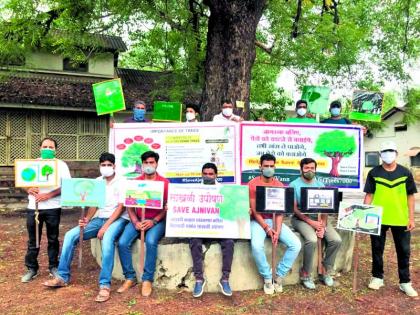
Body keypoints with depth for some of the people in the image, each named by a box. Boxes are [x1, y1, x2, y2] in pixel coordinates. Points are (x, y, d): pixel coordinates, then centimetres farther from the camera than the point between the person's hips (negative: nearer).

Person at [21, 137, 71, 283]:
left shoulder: (61, 165, 1)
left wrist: (48, 195, -18)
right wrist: (29, 189, -13)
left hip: (52, 207, -2)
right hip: (33, 207, 3)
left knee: (53, 239, 8)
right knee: (33, 240, 9)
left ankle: (53, 266, 20)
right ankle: (32, 268, 20)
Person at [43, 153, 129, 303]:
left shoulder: (121, 182, -9)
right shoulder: (97, 182, 10)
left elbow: (121, 207, -15)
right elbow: (94, 204, 10)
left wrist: (106, 226, -23)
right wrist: (87, 219, -10)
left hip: (118, 219, -6)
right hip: (100, 218, 7)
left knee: (107, 238, -38)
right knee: (70, 235, -10)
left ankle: (105, 285, -32)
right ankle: (63, 277, 2)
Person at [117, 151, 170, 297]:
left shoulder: (165, 182, -1)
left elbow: (167, 207, -4)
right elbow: (130, 206, 5)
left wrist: (154, 221, -18)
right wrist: (135, 222, -12)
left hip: (157, 221, -3)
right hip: (138, 219, 3)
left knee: (150, 241, -32)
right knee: (122, 242, -20)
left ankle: (147, 280, -15)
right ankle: (130, 278, -2)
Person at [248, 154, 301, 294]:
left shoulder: (279, 185, 4)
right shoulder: (253, 184, -7)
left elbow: (280, 211, -2)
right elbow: (254, 210, -10)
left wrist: (278, 230, -17)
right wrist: (267, 228, -20)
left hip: (275, 220, 4)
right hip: (258, 221, -4)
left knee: (296, 244, -17)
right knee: (256, 245, -34)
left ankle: (279, 275, 2)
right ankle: (267, 277, -8)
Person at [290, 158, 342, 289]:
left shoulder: (320, 185, 9)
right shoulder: (294, 185, -4)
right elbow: (294, 208, -9)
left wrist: (322, 225, -13)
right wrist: (311, 222, -18)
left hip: (319, 218, 5)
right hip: (300, 218, -5)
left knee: (336, 240, -16)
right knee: (312, 240, -31)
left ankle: (326, 271, 5)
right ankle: (306, 274, -11)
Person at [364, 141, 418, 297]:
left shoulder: (405, 173, 2)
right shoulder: (374, 173, 0)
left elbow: (410, 196, 4)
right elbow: (369, 195, 1)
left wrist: (411, 218, 0)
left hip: (401, 220, 1)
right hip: (378, 219, -1)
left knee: (404, 251, 9)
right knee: (377, 249, 10)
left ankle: (405, 282, 23)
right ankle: (377, 277, 26)